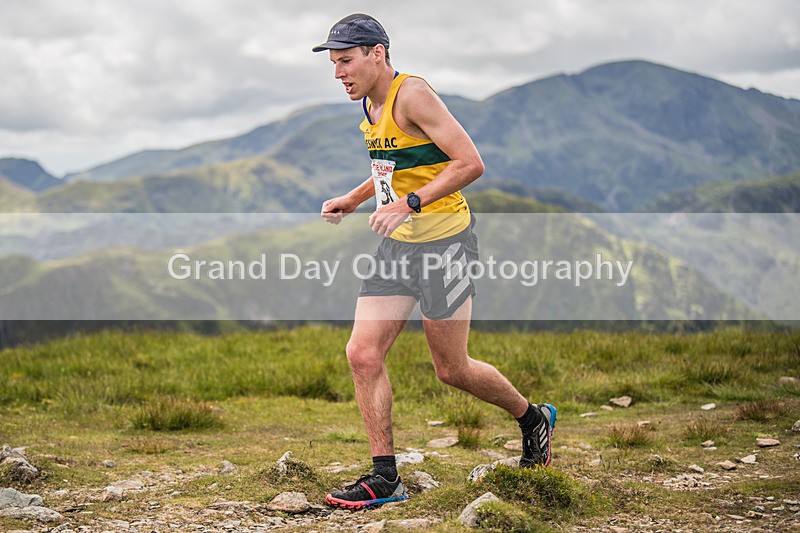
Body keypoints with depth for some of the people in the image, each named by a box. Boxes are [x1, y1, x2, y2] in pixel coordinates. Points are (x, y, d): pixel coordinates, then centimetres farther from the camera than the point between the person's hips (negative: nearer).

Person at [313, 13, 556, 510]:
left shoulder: (413, 94, -17)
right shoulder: (370, 104, 11)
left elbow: (471, 163, -22)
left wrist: (410, 203, -27)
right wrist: (352, 200, 15)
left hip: (443, 243, -8)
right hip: (397, 245, 8)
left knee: (452, 369, 3)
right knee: (363, 354, -3)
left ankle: (534, 418, 29)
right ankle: (385, 477, 5)